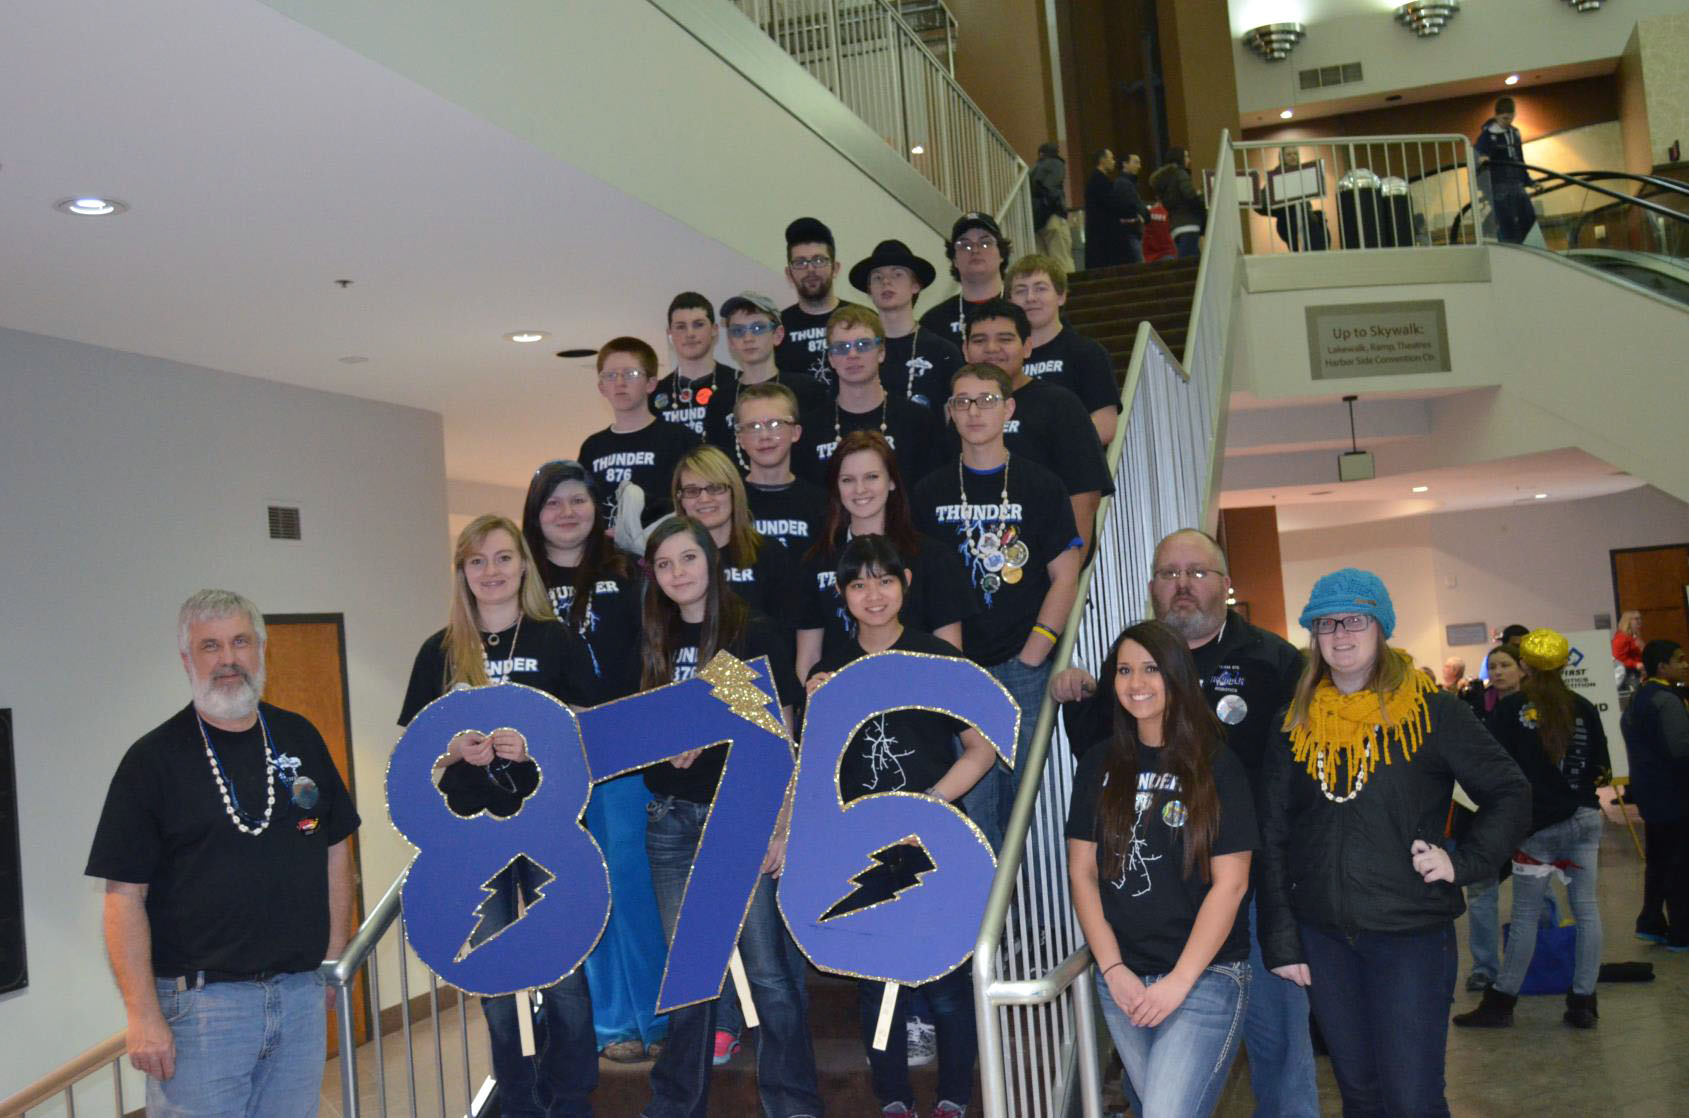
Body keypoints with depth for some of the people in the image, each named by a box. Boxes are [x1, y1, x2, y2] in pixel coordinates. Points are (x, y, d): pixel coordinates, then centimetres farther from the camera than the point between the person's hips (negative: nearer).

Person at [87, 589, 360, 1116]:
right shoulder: (153, 758, -5)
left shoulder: (300, 738, 8)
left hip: (302, 994, 4)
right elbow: (125, 895, -7)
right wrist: (143, 1015, -12)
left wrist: (335, 958, 9)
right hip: (199, 1004, -4)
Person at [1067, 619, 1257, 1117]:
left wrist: (1180, 980, -12)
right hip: (1121, 978, 4)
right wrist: (1113, 969, -3)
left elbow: (1229, 884, -7)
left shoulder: (1216, 767, -4)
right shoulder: (1100, 764, 6)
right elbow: (1082, 872, 5)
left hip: (1204, 977, -4)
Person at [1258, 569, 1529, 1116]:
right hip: (1322, 937, 3)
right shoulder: (1295, 727, 5)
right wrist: (1281, 941, 2)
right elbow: (1272, 840, 6)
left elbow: (1509, 793, 1)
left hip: (1413, 933, -3)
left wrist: (1463, 861, -13)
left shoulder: (1431, 711, -4)